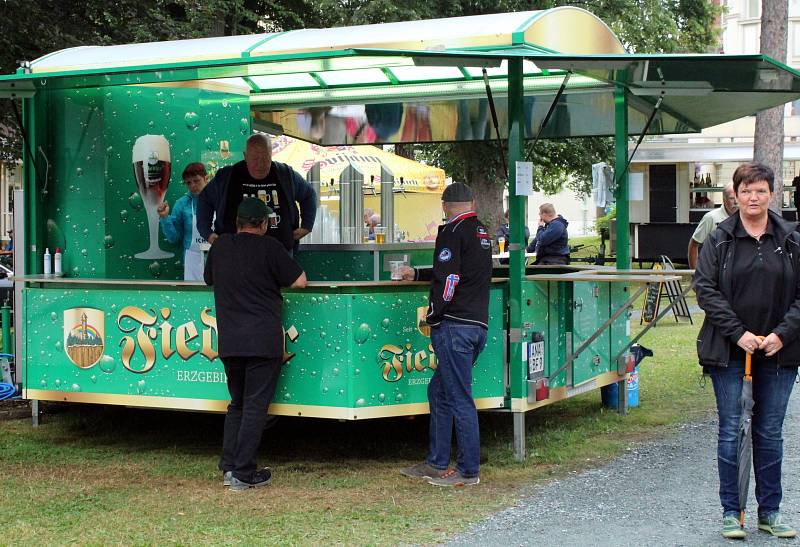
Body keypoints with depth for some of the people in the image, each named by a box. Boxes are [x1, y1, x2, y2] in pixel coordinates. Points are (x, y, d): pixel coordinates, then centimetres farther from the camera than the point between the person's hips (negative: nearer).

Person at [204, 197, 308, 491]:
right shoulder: (269, 247, -7)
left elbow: (209, 279, 25)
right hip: (263, 340, -5)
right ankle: (243, 474, -1)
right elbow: (299, 281, -5)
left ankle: (229, 467, 14)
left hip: (229, 341, 5)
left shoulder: (220, 246, 9)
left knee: (237, 404, 18)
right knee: (255, 406, -1)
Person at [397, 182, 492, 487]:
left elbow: (447, 277, -17)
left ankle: (468, 471, 0)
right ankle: (436, 464, 21)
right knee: (438, 393, 16)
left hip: (454, 325, -9)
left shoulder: (452, 231, -9)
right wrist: (416, 274, 38)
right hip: (478, 324, 9)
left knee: (460, 399, -4)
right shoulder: (482, 232, 18)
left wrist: (432, 313, -5)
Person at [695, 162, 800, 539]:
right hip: (730, 351, -1)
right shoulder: (719, 240, 0)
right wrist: (738, 333, -13)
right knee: (731, 430, 2)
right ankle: (730, 512, 11)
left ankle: (769, 512, 19)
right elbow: (705, 289, -5)